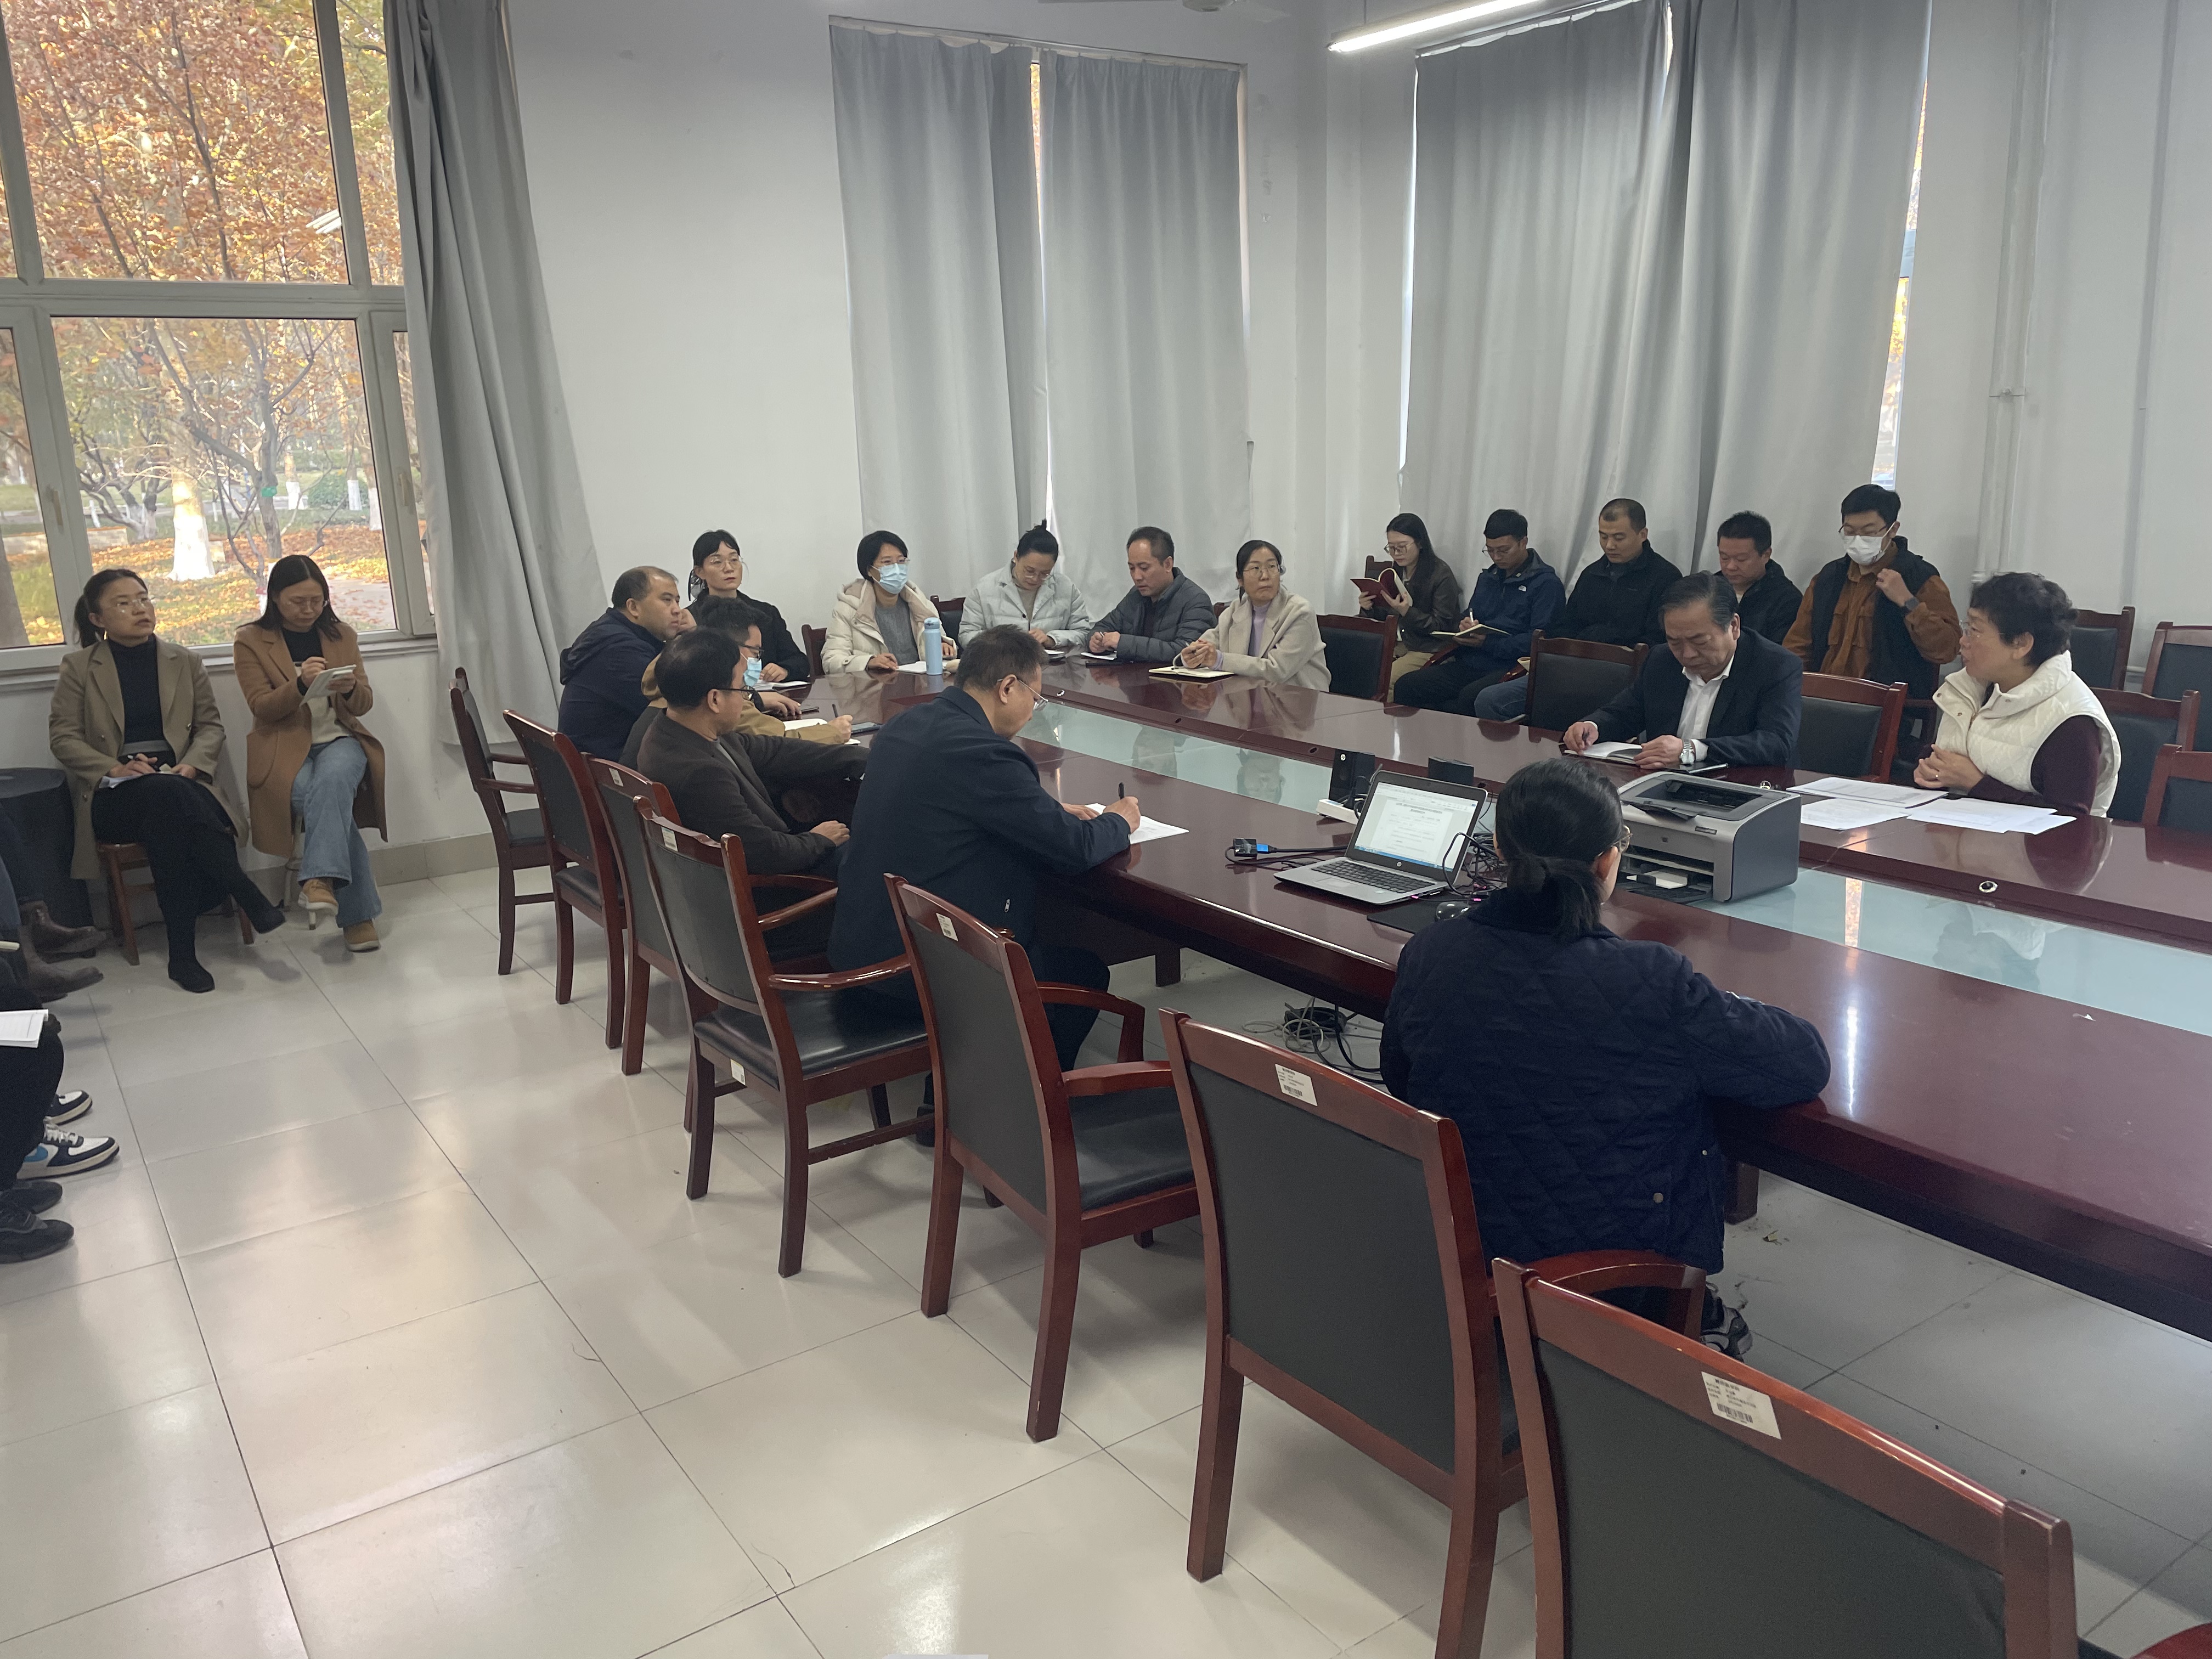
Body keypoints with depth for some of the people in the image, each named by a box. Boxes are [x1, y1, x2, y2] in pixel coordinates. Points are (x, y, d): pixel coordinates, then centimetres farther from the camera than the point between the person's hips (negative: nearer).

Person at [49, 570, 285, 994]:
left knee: (170, 825, -36)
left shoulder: (184, 661, 16)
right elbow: (62, 736, 3)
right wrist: (114, 768, -14)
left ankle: (182, 953, -37)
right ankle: (247, 895, -41)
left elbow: (211, 725, 12)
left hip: (181, 782, 2)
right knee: (164, 793, -38)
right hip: (114, 795, -2)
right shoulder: (79, 667, 9)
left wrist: (190, 765, -9)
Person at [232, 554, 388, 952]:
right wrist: (301, 684, -22)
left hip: (339, 740, 2)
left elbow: (364, 704, 12)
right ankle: (359, 913, -30)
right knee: (332, 801, -31)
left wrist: (350, 688, -14)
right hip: (285, 748, -2)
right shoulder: (251, 642, 6)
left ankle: (320, 878, -45)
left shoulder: (341, 636, 15)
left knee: (331, 782, -36)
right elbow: (261, 705, -3)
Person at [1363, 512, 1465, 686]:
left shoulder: (1442, 575, -8)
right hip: (1395, 644, 6)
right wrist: (1369, 608, -5)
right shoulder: (1394, 571, 13)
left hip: (1429, 650, -6)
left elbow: (1441, 627, -10)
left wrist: (1407, 612, -23)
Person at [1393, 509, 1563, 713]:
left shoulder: (1547, 583, -1)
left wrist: (1488, 643, -18)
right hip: (1470, 664, 7)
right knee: (1406, 686, -17)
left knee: (1470, 697, -40)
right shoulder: (1487, 578, 24)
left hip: (1510, 669, -7)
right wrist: (1466, 626, 8)